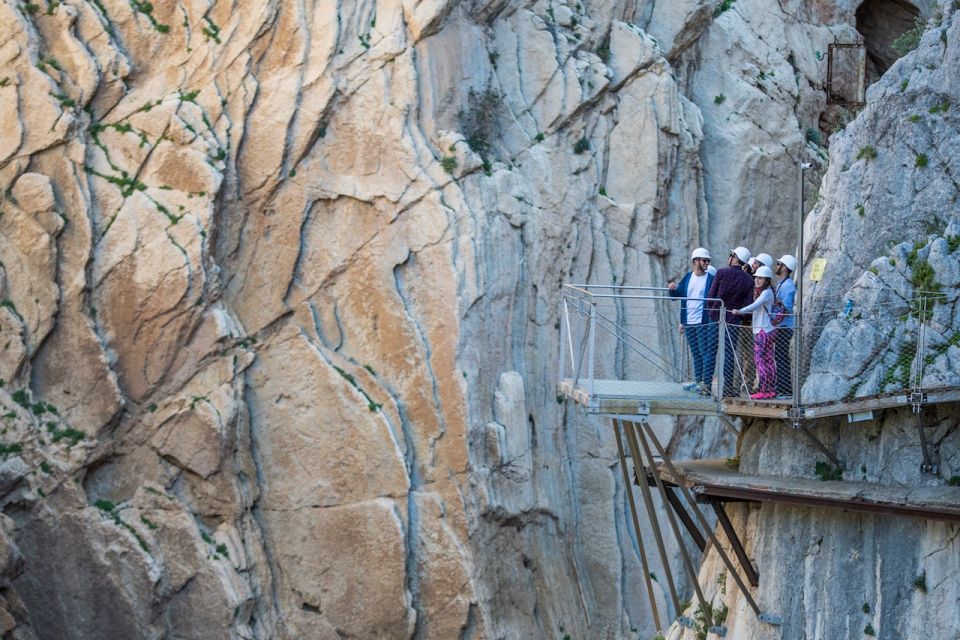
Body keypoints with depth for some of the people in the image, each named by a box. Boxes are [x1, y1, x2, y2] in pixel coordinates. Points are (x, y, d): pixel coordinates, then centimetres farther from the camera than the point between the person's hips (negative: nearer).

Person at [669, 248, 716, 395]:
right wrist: (673, 290, -6)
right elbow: (678, 295, 15)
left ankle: (706, 383, -8)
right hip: (689, 322, 5)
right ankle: (698, 381, 22)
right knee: (696, 354, 14)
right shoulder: (687, 278, 11)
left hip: (704, 322, -5)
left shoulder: (711, 279, -4)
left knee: (706, 353, -8)